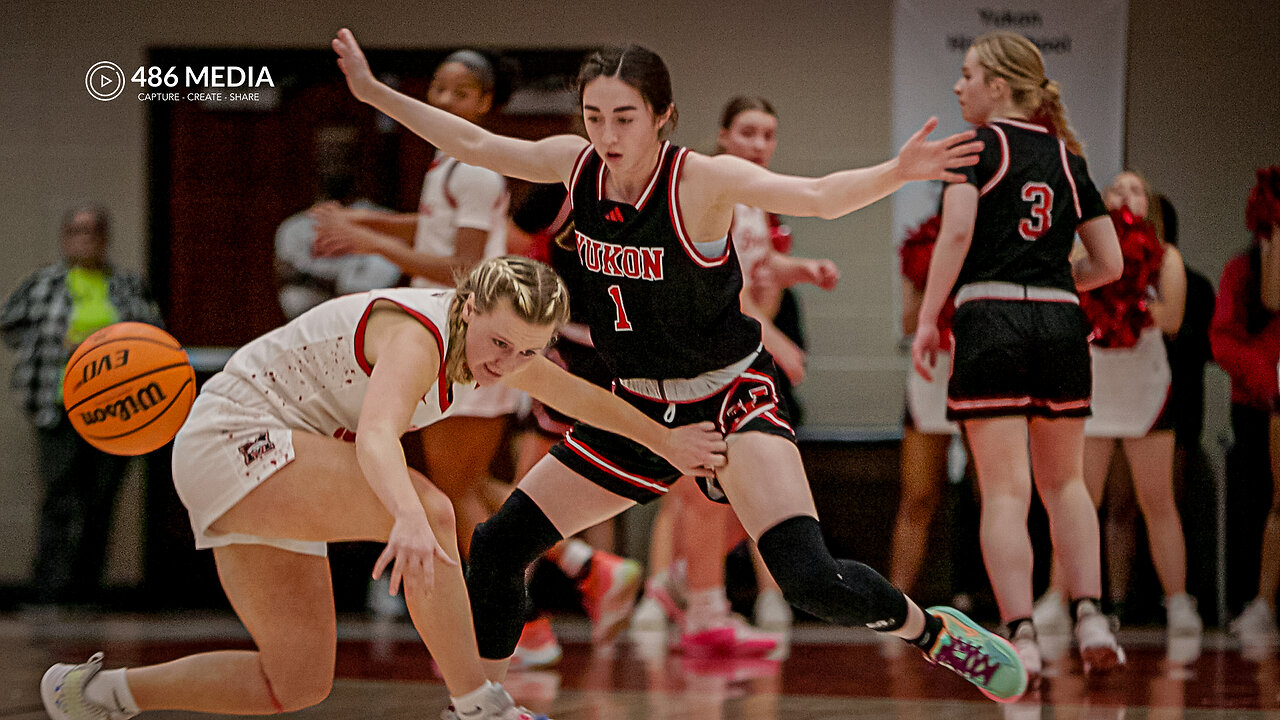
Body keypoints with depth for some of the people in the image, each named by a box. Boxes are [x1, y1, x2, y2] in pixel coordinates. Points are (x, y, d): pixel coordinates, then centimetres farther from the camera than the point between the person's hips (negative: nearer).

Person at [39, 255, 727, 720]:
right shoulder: (419, 336, -25)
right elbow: (376, 437, -45)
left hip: (270, 474, 10)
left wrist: (665, 440, 31)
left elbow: (572, 392, 22)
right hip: (231, 439, -10)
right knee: (431, 511, -29)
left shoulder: (483, 341, 2)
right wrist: (410, 521, -63)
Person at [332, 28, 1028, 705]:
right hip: (637, 408, 6)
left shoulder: (703, 179, -22)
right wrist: (374, 92, 10)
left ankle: (934, 631, 2)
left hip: (729, 400, -6)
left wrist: (894, 173, -53)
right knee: (497, 546, 5)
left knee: (812, 579, -25)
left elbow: (819, 195, -34)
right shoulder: (579, 165, -6)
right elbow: (477, 145, 9)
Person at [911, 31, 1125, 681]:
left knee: (1004, 491, -4)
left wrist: (927, 319, -10)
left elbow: (956, 231, -13)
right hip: (1062, 325, 4)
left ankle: (1021, 639, -11)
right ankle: (1090, 616, 7)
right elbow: (1109, 263, 12)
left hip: (989, 320, -4)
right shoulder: (1067, 159, 14)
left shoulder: (978, 145, 0)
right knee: (1064, 481, 19)